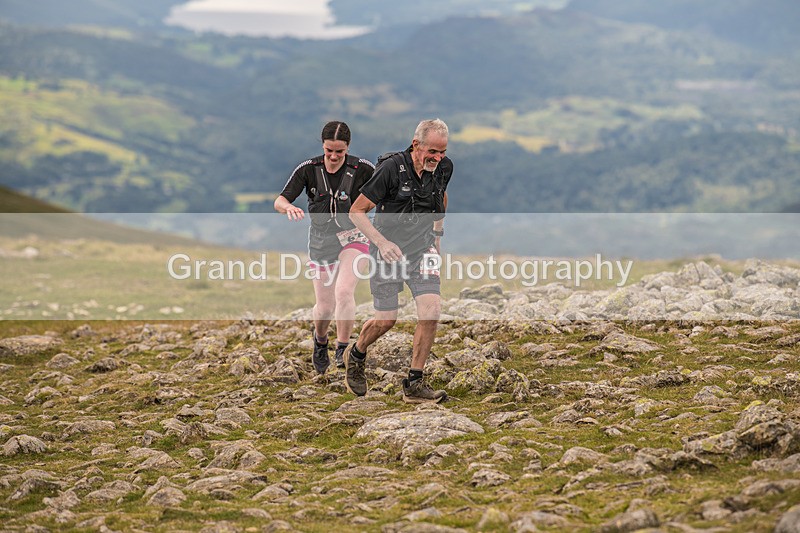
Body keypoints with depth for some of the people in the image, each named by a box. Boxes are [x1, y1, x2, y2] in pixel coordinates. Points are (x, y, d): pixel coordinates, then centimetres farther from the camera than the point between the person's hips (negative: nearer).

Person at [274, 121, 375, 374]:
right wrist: (289, 207, -33)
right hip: (321, 240, 2)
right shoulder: (309, 169, -8)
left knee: (344, 291, -26)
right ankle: (320, 340, 37)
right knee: (324, 308, 4)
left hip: (352, 237, -2)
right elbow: (279, 201, -9)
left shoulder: (361, 168, -12)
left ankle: (343, 350, -15)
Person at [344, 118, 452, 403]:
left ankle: (414, 385, -4)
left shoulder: (443, 168, -5)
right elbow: (356, 211, -15)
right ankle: (356, 355, 34)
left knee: (431, 309, -14)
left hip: (422, 247, 4)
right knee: (386, 320, 0)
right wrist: (382, 242, -25)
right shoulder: (391, 168, -22)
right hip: (388, 248, -4)